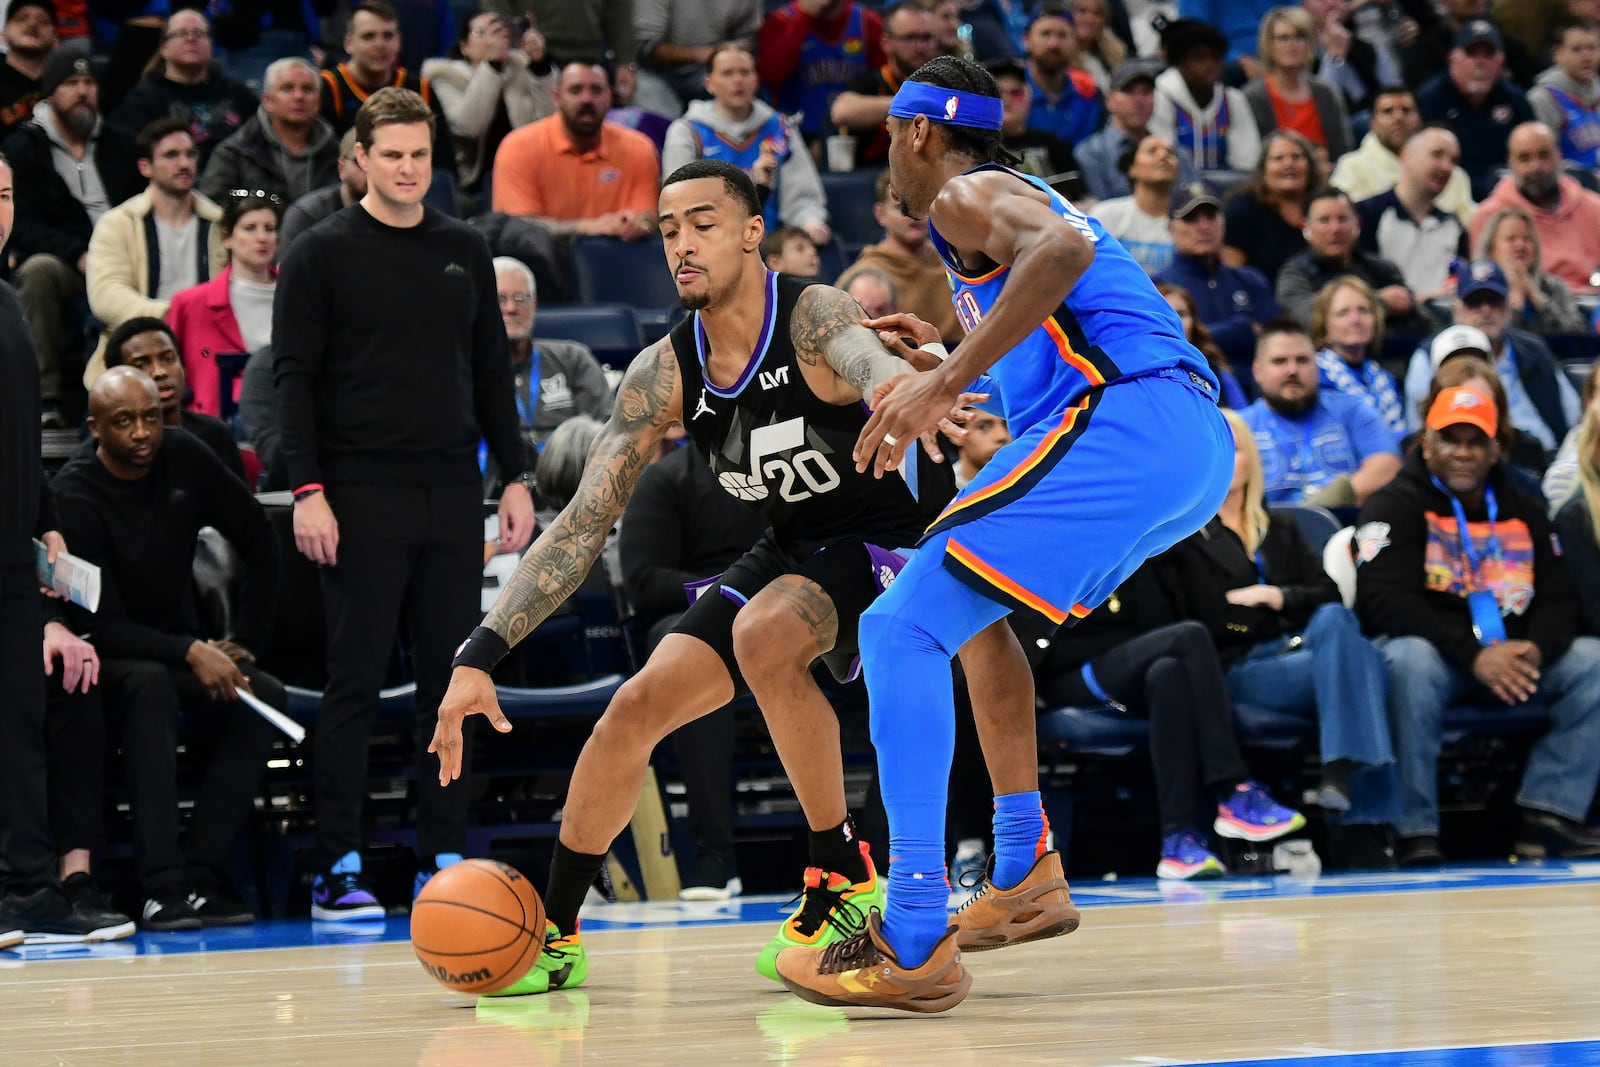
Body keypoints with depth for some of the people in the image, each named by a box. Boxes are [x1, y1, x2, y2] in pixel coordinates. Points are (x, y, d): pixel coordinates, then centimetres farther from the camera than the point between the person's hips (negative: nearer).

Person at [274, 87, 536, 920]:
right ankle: (338, 868, 0)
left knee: (451, 679, 5)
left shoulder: (464, 251, 13)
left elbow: (493, 372, 16)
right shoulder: (322, 254, -1)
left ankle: (446, 858, 11)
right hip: (361, 498, -4)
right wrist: (307, 490, -13)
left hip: (453, 494, 4)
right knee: (355, 681, -3)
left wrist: (515, 477, 9)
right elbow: (295, 377, -4)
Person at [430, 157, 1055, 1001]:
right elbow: (582, 526, -7)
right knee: (636, 708, -5)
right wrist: (479, 655, -17)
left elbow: (873, 365, -48)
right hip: (795, 550, 6)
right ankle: (552, 934, 13)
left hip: (894, 536, -6)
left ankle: (844, 883, -19)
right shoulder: (664, 375, -8)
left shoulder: (811, 317, -23)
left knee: (763, 635, -34)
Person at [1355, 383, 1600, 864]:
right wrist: (1474, 655, -27)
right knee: (1411, 661, -38)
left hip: (1510, 656, 5)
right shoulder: (1395, 505, -3)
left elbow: (1558, 598, 9)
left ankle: (1547, 814, -19)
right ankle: (1416, 831, -34)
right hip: (1433, 648, -5)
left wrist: (1534, 649, -16)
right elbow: (1388, 602, -17)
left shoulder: (1523, 513, 15)